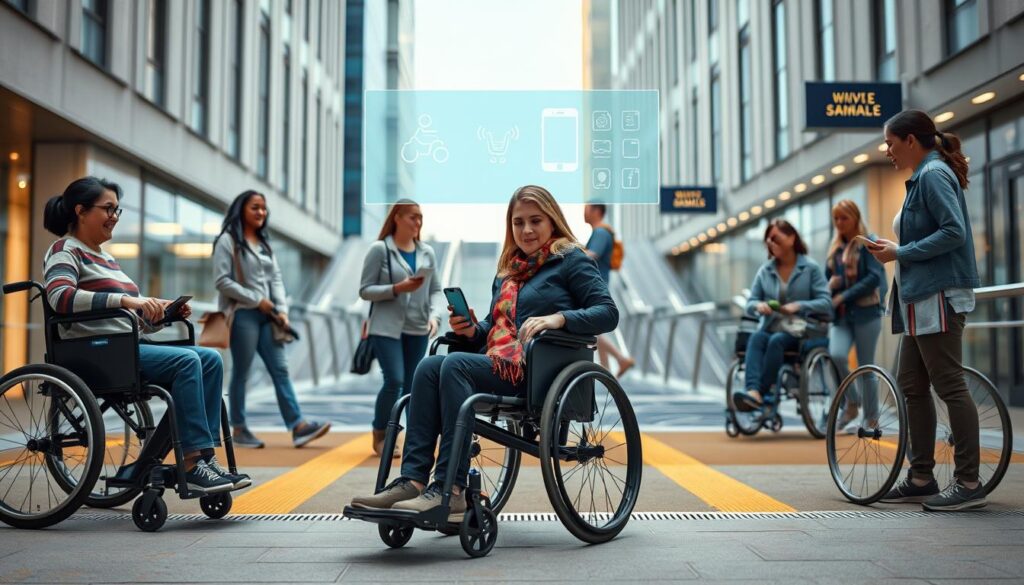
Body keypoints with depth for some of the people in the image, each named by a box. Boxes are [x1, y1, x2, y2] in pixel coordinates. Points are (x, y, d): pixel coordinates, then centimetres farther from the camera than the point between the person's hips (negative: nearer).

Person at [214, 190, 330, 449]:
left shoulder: (264, 242, 17)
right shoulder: (228, 241, -4)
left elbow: (276, 278, 13)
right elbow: (222, 281, -11)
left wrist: (282, 310, -1)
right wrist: (256, 300, -12)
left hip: (267, 315, 6)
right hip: (243, 314, -6)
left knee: (280, 369, -1)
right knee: (241, 373, 0)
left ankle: (298, 426, -6)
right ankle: (239, 429, 10)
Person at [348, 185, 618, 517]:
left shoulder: (570, 259, 6)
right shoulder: (507, 271, 26)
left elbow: (608, 313, -5)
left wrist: (559, 318, -20)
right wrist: (472, 330, 6)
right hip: (499, 363, 7)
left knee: (456, 364, -29)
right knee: (429, 367, -19)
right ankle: (413, 481, -29)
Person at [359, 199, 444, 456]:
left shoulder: (427, 252, 8)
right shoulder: (379, 249, -3)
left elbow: (436, 290, 9)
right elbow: (365, 290, -4)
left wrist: (434, 315, -9)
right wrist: (397, 288, -17)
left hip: (418, 329, 4)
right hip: (387, 327, -4)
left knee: (412, 384, 7)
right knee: (395, 380, -12)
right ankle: (379, 435, 7)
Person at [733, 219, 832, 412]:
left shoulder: (811, 268, 6)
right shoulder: (765, 270, 15)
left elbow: (826, 302, -2)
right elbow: (750, 302, 12)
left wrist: (798, 306, -19)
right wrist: (758, 305, -13)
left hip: (800, 331, -2)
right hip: (770, 328, 3)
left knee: (776, 340, -35)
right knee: (756, 338, -32)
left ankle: (762, 393, -41)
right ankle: (753, 391, -53)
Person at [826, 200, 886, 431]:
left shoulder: (869, 243, -1)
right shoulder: (835, 247, 15)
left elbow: (874, 278, -11)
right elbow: (828, 278, 23)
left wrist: (844, 296, -14)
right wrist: (831, 284, -1)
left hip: (866, 312, -4)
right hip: (841, 315, 4)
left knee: (866, 365, 0)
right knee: (836, 355, -19)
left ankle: (871, 418, 14)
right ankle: (852, 403, 2)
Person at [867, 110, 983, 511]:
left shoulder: (934, 174, -10)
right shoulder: (924, 176, 19)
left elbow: (954, 232, -21)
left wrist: (901, 253, -17)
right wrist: (894, 249, 9)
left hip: (938, 297, -10)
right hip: (921, 298, 10)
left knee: (949, 385, -7)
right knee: (911, 385, 11)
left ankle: (969, 482, -2)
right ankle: (921, 478, 17)